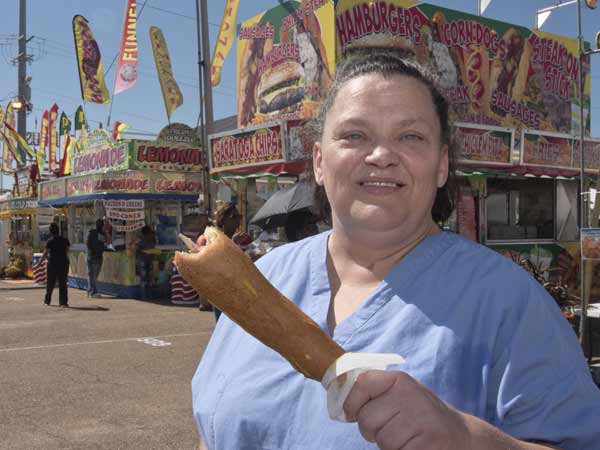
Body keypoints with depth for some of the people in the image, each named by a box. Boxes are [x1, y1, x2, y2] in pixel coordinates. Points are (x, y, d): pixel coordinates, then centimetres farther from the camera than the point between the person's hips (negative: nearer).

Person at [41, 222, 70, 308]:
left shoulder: (50, 241, -8)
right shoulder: (64, 240, 3)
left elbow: (45, 253, -10)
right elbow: (67, 252, 6)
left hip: (52, 263, -2)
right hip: (63, 262, 2)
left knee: (50, 283, 12)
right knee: (63, 283, 3)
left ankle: (47, 301, 24)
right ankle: (63, 302, -3)